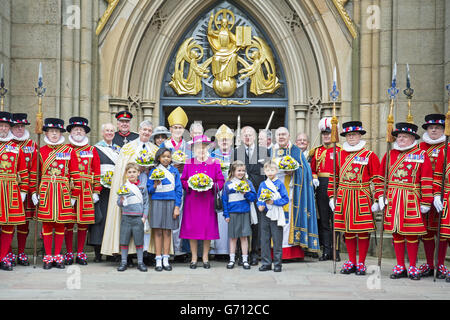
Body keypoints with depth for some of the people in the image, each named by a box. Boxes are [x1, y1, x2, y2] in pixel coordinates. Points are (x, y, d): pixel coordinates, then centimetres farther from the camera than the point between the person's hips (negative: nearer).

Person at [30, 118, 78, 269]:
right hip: (45, 192, 1)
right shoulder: (41, 151, 6)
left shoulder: (69, 151, 3)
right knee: (46, 224, 2)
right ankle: (48, 257, 11)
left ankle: (58, 256, 13)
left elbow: (75, 174, 3)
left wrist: (74, 194, -1)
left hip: (63, 192, 0)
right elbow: (34, 173, 9)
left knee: (60, 224, 4)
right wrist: (34, 192, 1)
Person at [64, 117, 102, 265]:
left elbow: (97, 172, 8)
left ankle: (80, 253, 12)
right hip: (68, 190, -1)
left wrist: (96, 192, 3)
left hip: (86, 192, 1)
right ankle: (69, 253, 9)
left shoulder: (92, 150, 11)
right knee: (68, 222, 1)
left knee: (83, 222, 3)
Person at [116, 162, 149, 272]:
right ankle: (124, 262, 12)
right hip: (126, 217, 1)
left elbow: (146, 203, 8)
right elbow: (119, 203, 7)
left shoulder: (142, 187, 5)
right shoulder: (124, 187, 5)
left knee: (139, 241, 2)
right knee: (124, 240, 3)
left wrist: (144, 216, 0)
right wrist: (121, 200, -16)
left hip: (138, 217, -1)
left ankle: (140, 262, 11)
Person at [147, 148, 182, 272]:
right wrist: (155, 186, -14)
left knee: (167, 232, 3)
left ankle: (166, 260, 10)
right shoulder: (153, 171, 6)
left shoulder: (174, 171, 8)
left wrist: (177, 206, -1)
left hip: (171, 203, 1)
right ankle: (158, 260, 4)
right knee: (158, 232, -1)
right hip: (157, 202, -1)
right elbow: (149, 189, 8)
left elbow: (178, 189, 6)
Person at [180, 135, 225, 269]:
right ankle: (194, 258, 9)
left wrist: (211, 186, -12)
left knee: (208, 228, 0)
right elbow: (183, 181, 9)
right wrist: (191, 185, -10)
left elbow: (220, 181, 5)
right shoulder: (189, 163, 7)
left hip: (208, 201, 0)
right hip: (192, 201, 0)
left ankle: (205, 257, 11)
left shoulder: (214, 163, 6)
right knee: (192, 228, -1)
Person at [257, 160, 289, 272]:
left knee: (277, 240, 0)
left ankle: (277, 264, 8)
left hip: (276, 216, -4)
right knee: (264, 240, 6)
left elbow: (285, 199, -6)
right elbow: (258, 198, 16)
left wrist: (273, 202, -18)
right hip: (265, 214, 4)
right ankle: (266, 263, 15)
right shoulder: (262, 184, 8)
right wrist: (260, 205, -5)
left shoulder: (280, 184, -3)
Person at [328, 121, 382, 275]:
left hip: (363, 197, -3)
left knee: (364, 231, 0)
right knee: (347, 230, 8)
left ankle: (361, 263, 9)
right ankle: (351, 262, 18)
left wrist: (378, 199, -9)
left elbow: (377, 179, -3)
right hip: (343, 198, 3)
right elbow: (333, 177, 13)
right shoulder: (339, 155, 9)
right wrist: (332, 197, 9)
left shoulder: (370, 156, -1)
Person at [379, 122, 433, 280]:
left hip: (411, 201, -3)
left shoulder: (421, 155, 1)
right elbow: (382, 177, 13)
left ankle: (413, 268, 10)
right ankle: (400, 267, 15)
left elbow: (427, 181, -3)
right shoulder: (389, 154, 11)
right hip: (392, 200, 3)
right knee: (396, 233, 6)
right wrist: (381, 196, 3)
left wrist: (425, 202, -7)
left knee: (411, 234, 0)